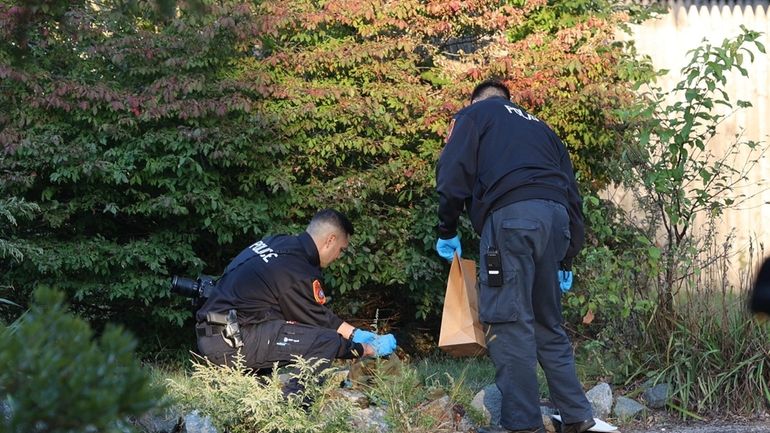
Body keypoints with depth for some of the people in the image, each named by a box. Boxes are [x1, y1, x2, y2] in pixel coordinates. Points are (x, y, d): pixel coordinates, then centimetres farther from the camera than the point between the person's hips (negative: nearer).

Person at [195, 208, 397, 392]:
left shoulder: (278, 242, 13)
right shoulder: (299, 274, -15)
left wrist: (355, 333, 25)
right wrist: (370, 350, 6)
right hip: (232, 343, -10)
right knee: (327, 341, -16)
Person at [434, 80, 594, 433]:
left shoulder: (475, 114, 18)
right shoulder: (538, 126, 34)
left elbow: (453, 173, 1)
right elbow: (571, 189, 29)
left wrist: (447, 230, 8)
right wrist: (567, 256, 29)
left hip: (512, 214, -6)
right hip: (555, 216, 6)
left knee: (510, 321, -6)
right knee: (548, 323, 15)